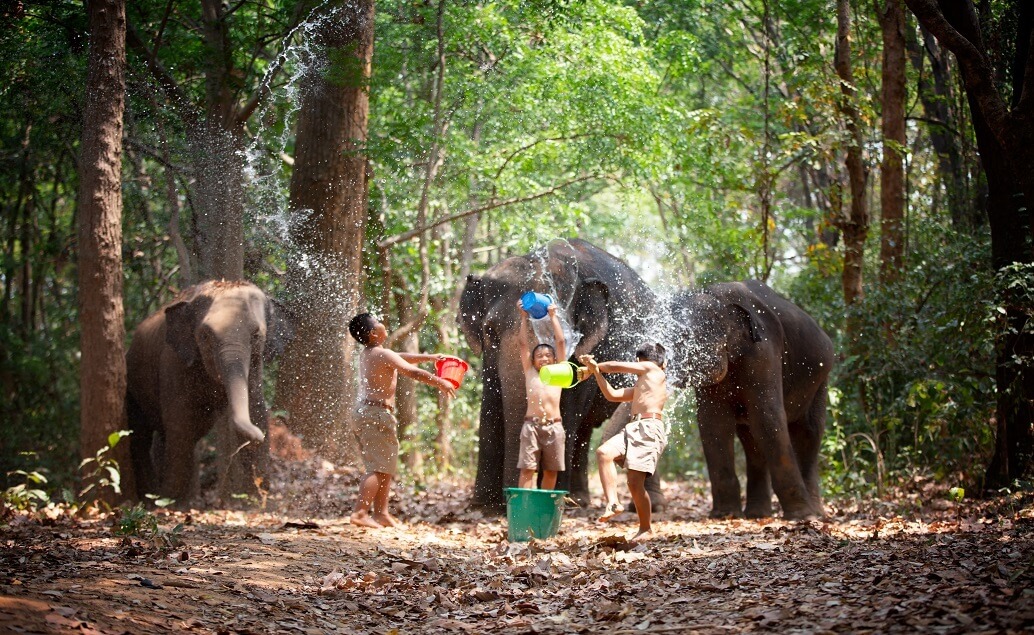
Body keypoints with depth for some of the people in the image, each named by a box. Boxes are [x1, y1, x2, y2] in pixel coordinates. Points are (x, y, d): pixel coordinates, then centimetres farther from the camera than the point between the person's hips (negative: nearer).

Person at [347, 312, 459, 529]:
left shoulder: (366, 354, 16)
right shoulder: (383, 354, -13)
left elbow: (402, 357, 27)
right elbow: (413, 372, -14)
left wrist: (430, 357, 30)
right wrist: (441, 383, -5)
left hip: (364, 411, 10)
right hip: (377, 413, -10)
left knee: (386, 468, 15)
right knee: (379, 467, -11)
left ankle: (381, 513, 17)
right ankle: (360, 512, -19)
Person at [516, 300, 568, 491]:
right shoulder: (530, 372, 16)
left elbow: (560, 341, 14)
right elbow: (523, 343, 14)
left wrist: (553, 316, 17)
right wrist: (524, 317, 15)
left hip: (554, 426, 2)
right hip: (532, 424, -2)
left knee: (551, 471, 4)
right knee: (527, 469, -7)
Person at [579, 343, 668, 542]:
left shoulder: (652, 369, 11)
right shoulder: (638, 388, 33)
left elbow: (617, 366, 13)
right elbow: (613, 395, 28)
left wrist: (596, 366, 28)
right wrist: (596, 373, 20)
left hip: (650, 428, -8)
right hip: (633, 428, 8)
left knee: (635, 482, -14)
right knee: (604, 452, -19)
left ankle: (646, 529, 0)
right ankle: (612, 503, -25)